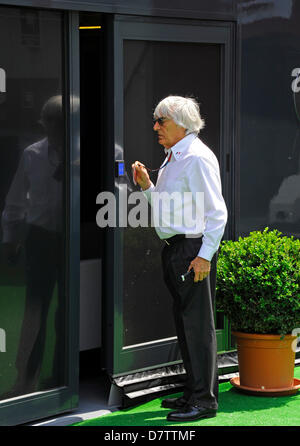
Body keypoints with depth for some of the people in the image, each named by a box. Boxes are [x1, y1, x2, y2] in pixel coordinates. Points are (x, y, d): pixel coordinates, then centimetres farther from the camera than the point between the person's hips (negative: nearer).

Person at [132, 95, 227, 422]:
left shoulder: (197, 158, -13)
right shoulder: (172, 158, 17)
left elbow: (216, 211, -17)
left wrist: (204, 255, -20)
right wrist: (146, 186, 10)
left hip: (193, 248, -10)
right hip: (173, 248, 10)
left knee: (198, 324, -6)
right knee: (184, 322, 14)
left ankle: (204, 400, -1)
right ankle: (193, 392, 23)